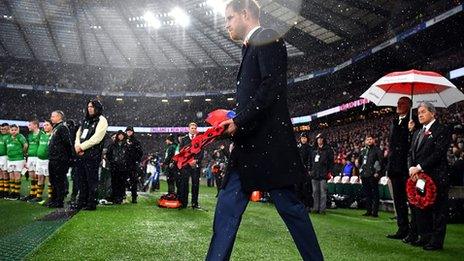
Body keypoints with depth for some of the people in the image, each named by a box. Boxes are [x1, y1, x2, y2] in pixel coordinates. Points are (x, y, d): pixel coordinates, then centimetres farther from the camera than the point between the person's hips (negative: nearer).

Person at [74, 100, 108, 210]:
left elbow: (96, 138, -13)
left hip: (93, 155, -7)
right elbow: (78, 134, 15)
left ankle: (92, 203, 2)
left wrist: (82, 146, -11)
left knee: (92, 180, -3)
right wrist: (77, 145, -4)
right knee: (82, 180, 11)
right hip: (81, 154, 7)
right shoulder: (85, 120, 20)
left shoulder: (101, 120, -3)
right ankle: (81, 202, 19)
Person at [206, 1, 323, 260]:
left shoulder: (268, 38, -3)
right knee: (227, 208, 6)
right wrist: (233, 123, 9)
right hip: (249, 144, 9)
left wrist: (238, 121, -15)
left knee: (290, 207, 1)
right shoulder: (252, 47, 23)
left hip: (269, 142, -9)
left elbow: (271, 87, -17)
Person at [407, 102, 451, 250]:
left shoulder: (442, 130, -4)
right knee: (419, 208, 11)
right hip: (418, 176, 7)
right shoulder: (417, 133, 19)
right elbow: (411, 153, 15)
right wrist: (411, 168, -5)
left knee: (438, 209, 1)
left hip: (436, 177, -7)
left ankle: (436, 241, 8)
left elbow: (439, 153, -14)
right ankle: (425, 237, 23)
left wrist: (419, 167, -16)